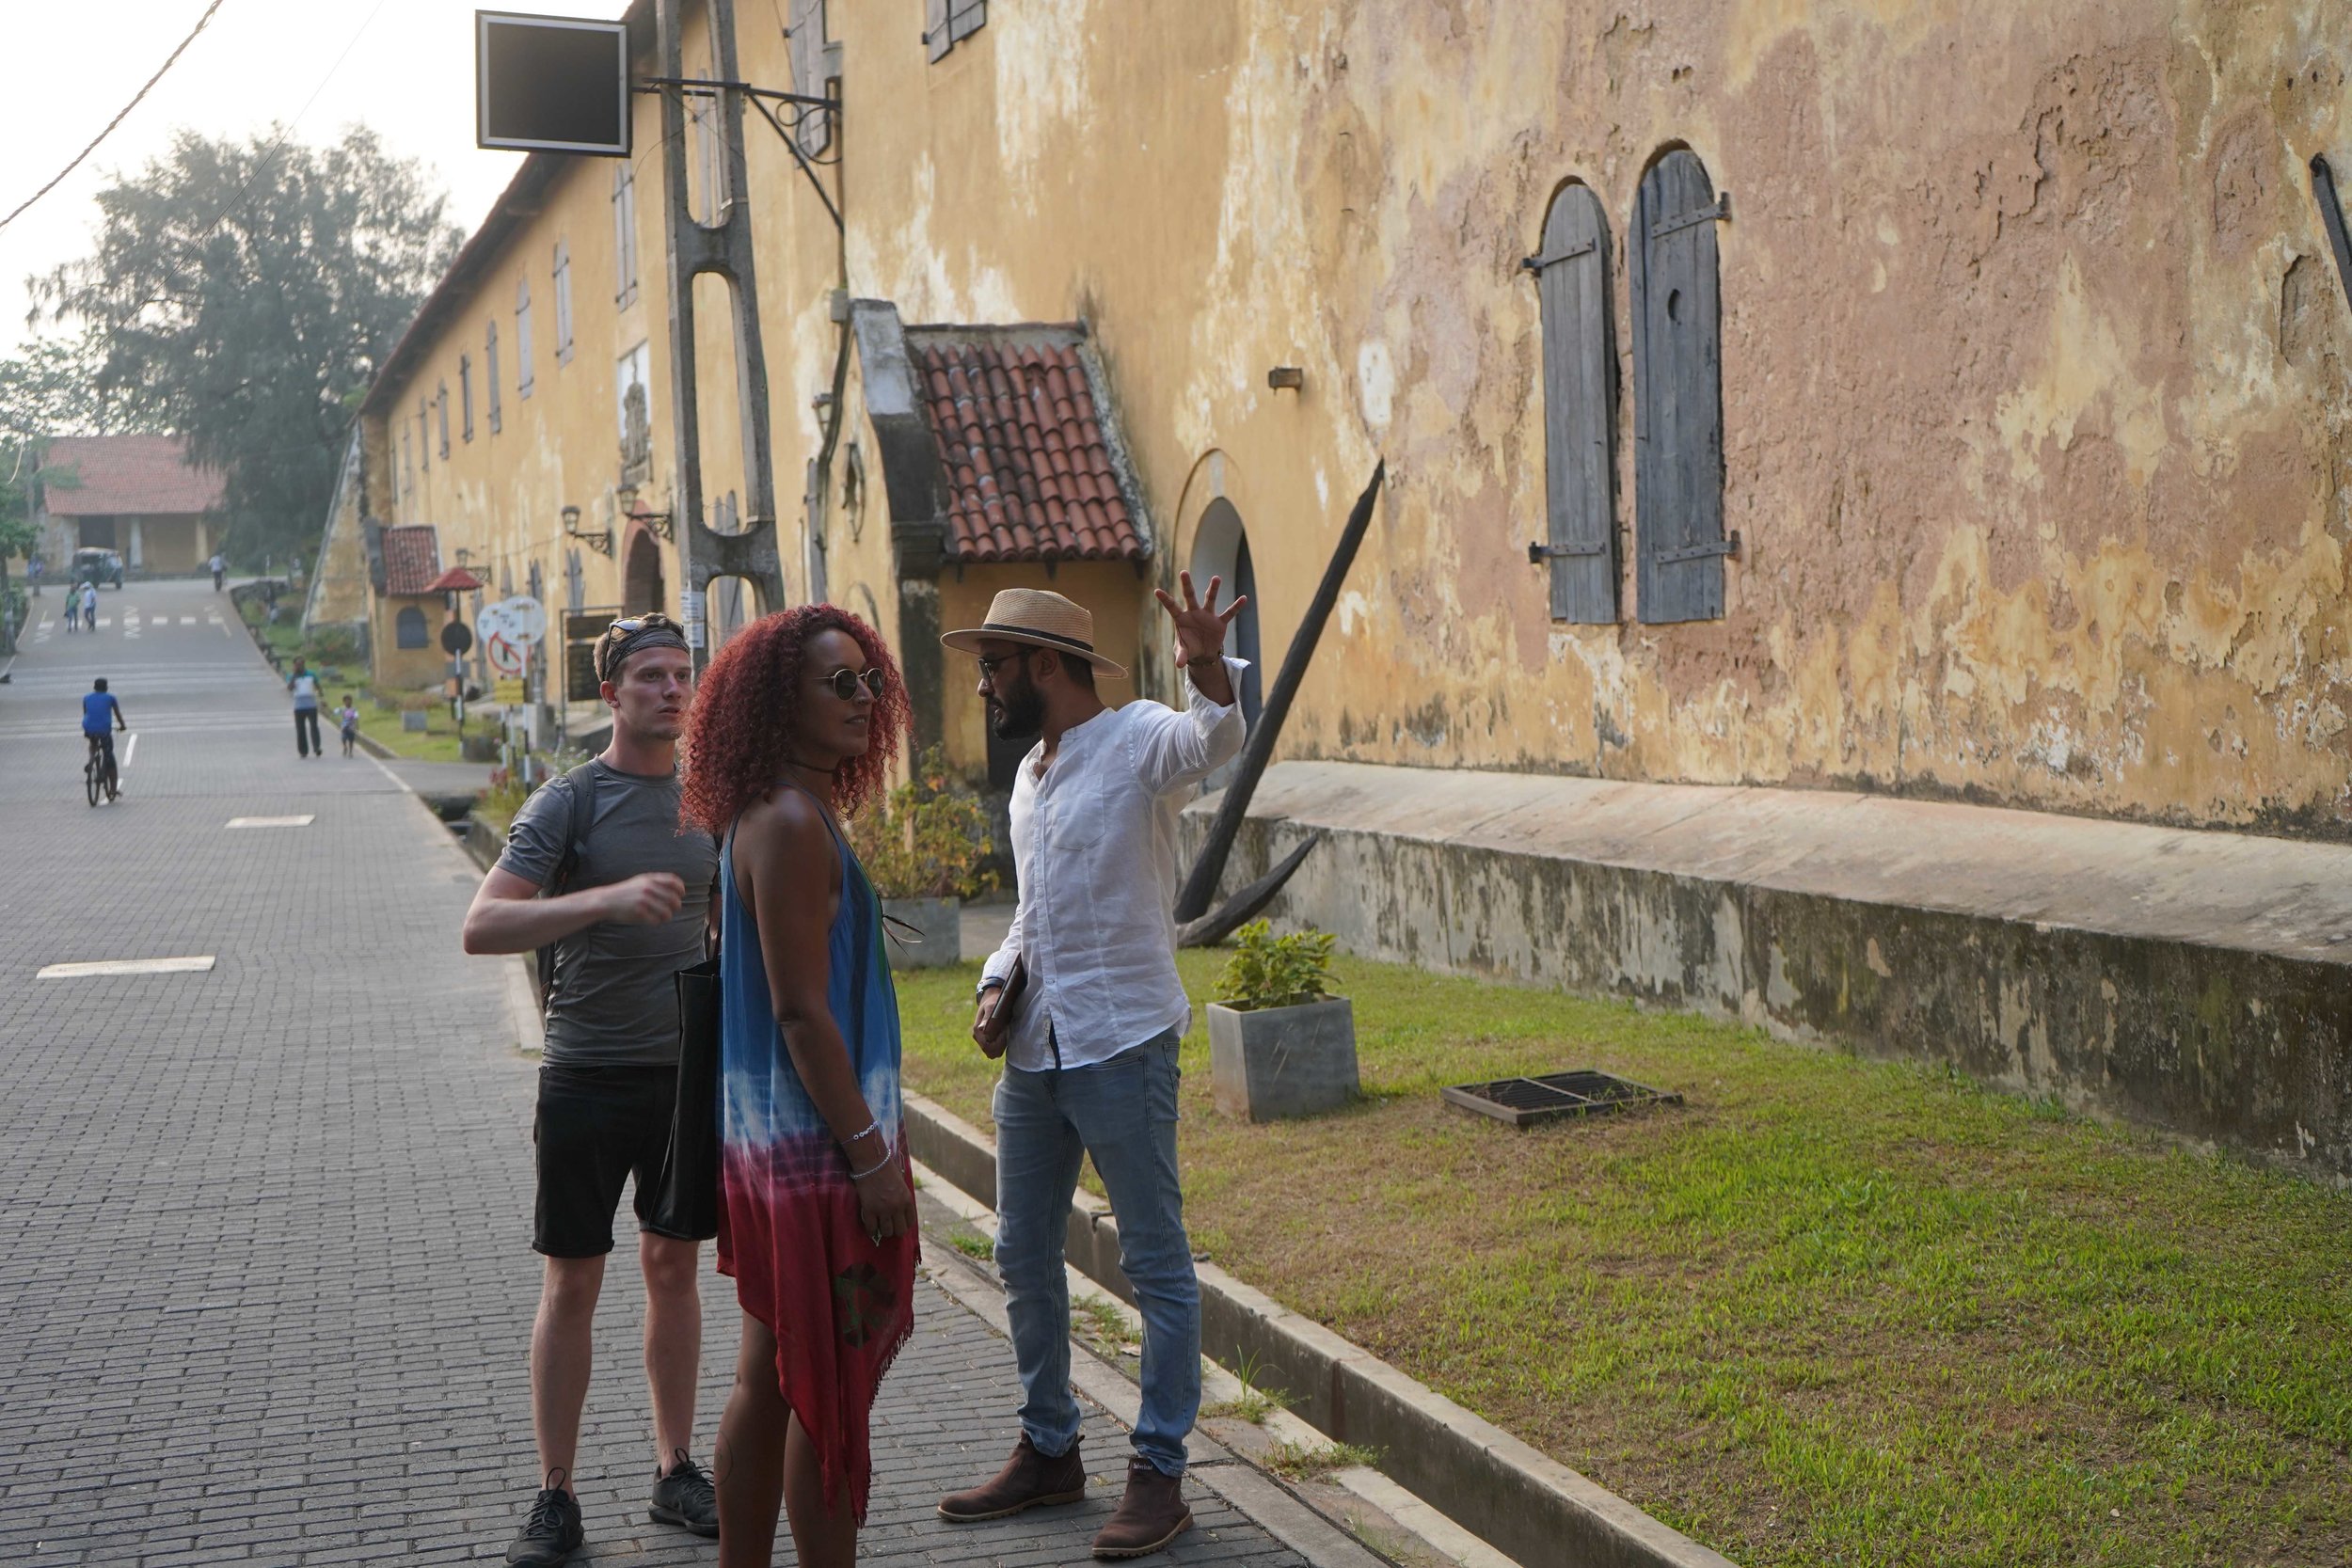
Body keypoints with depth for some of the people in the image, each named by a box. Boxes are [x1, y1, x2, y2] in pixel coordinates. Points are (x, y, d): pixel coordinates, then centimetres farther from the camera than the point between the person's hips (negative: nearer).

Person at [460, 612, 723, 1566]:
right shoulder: (569, 801, -9)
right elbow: (482, 928, -20)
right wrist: (607, 899, -32)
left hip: (687, 1073, 4)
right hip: (587, 1078, -4)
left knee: (673, 1267, 12)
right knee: (572, 1282, 3)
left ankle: (676, 1470, 23)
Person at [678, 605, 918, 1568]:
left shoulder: (772, 817, 13)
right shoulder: (790, 823, -18)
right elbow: (801, 1013, -21)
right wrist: (872, 1155, -19)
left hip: (767, 1139, 10)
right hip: (814, 1145, -10)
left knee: (769, 1379, 17)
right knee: (832, 1390, -1)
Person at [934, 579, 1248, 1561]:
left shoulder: (1138, 741, -9)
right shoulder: (1029, 775, 16)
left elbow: (1214, 742, -32)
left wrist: (1207, 672, -53)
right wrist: (997, 986, 7)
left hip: (1122, 1044, -9)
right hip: (1033, 1048, 9)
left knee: (1157, 1264, -1)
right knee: (1023, 1256, 15)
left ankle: (1159, 1477, 7)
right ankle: (1049, 1452, 29)